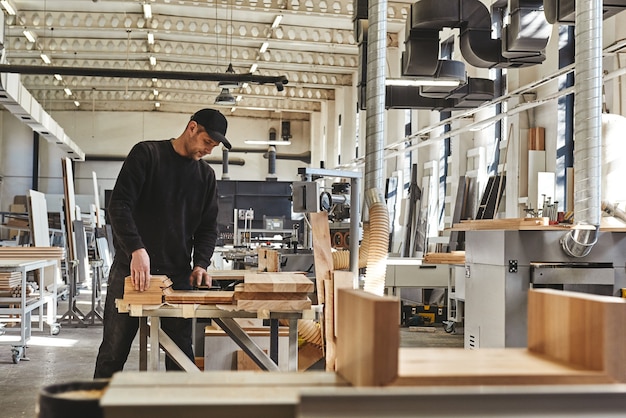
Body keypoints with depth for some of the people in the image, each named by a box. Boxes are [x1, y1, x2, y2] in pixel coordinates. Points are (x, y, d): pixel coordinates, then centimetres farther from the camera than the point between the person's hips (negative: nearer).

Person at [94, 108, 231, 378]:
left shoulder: (206, 175, 11)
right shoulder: (146, 154, -4)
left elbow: (208, 226, 13)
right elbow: (118, 205, -13)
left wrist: (201, 262, -5)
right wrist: (136, 249, -27)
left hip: (178, 275, 4)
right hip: (130, 270, -3)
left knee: (181, 355, 4)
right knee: (113, 353, 6)